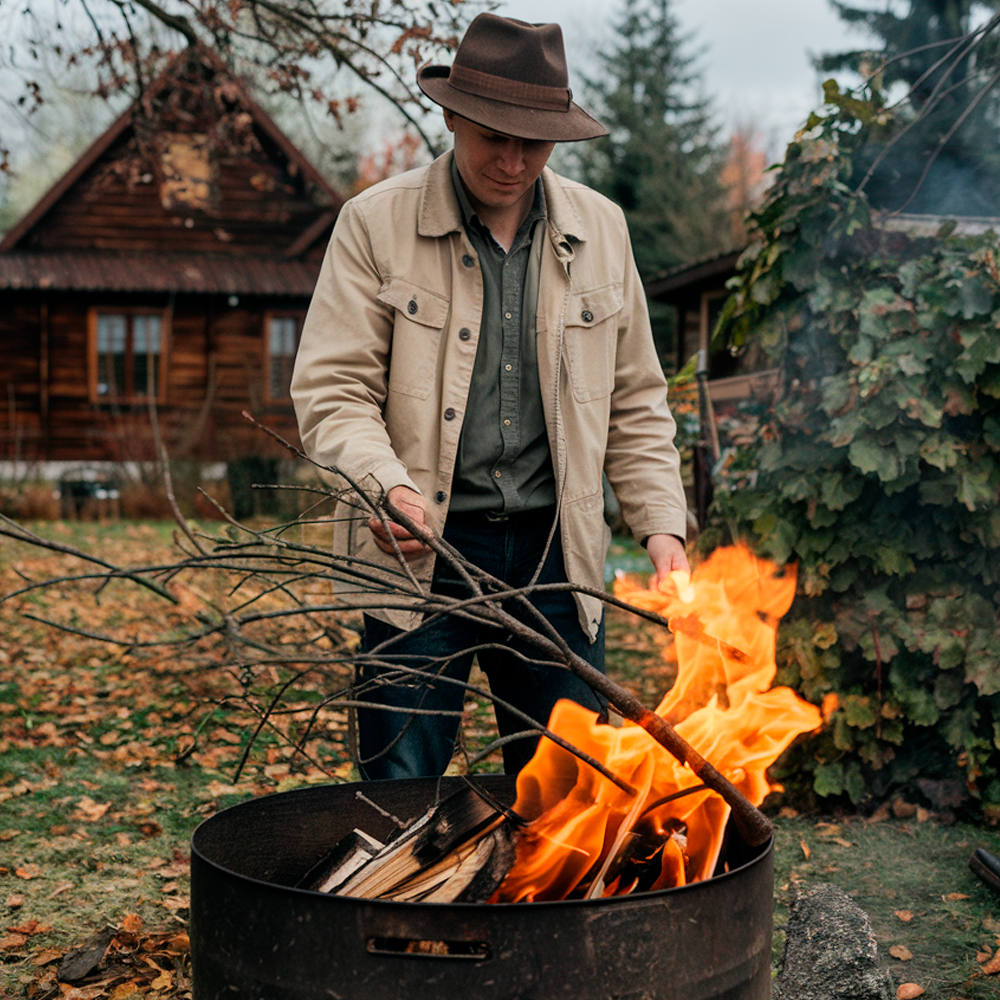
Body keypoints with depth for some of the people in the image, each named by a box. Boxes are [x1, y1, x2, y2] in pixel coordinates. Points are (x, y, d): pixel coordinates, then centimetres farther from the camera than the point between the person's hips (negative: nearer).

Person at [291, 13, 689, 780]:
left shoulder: (600, 229, 8)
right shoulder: (376, 224, -2)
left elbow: (635, 403, 14)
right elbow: (332, 389, -5)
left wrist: (662, 523, 4)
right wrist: (386, 486, -23)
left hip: (556, 554, 3)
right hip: (420, 551, -3)